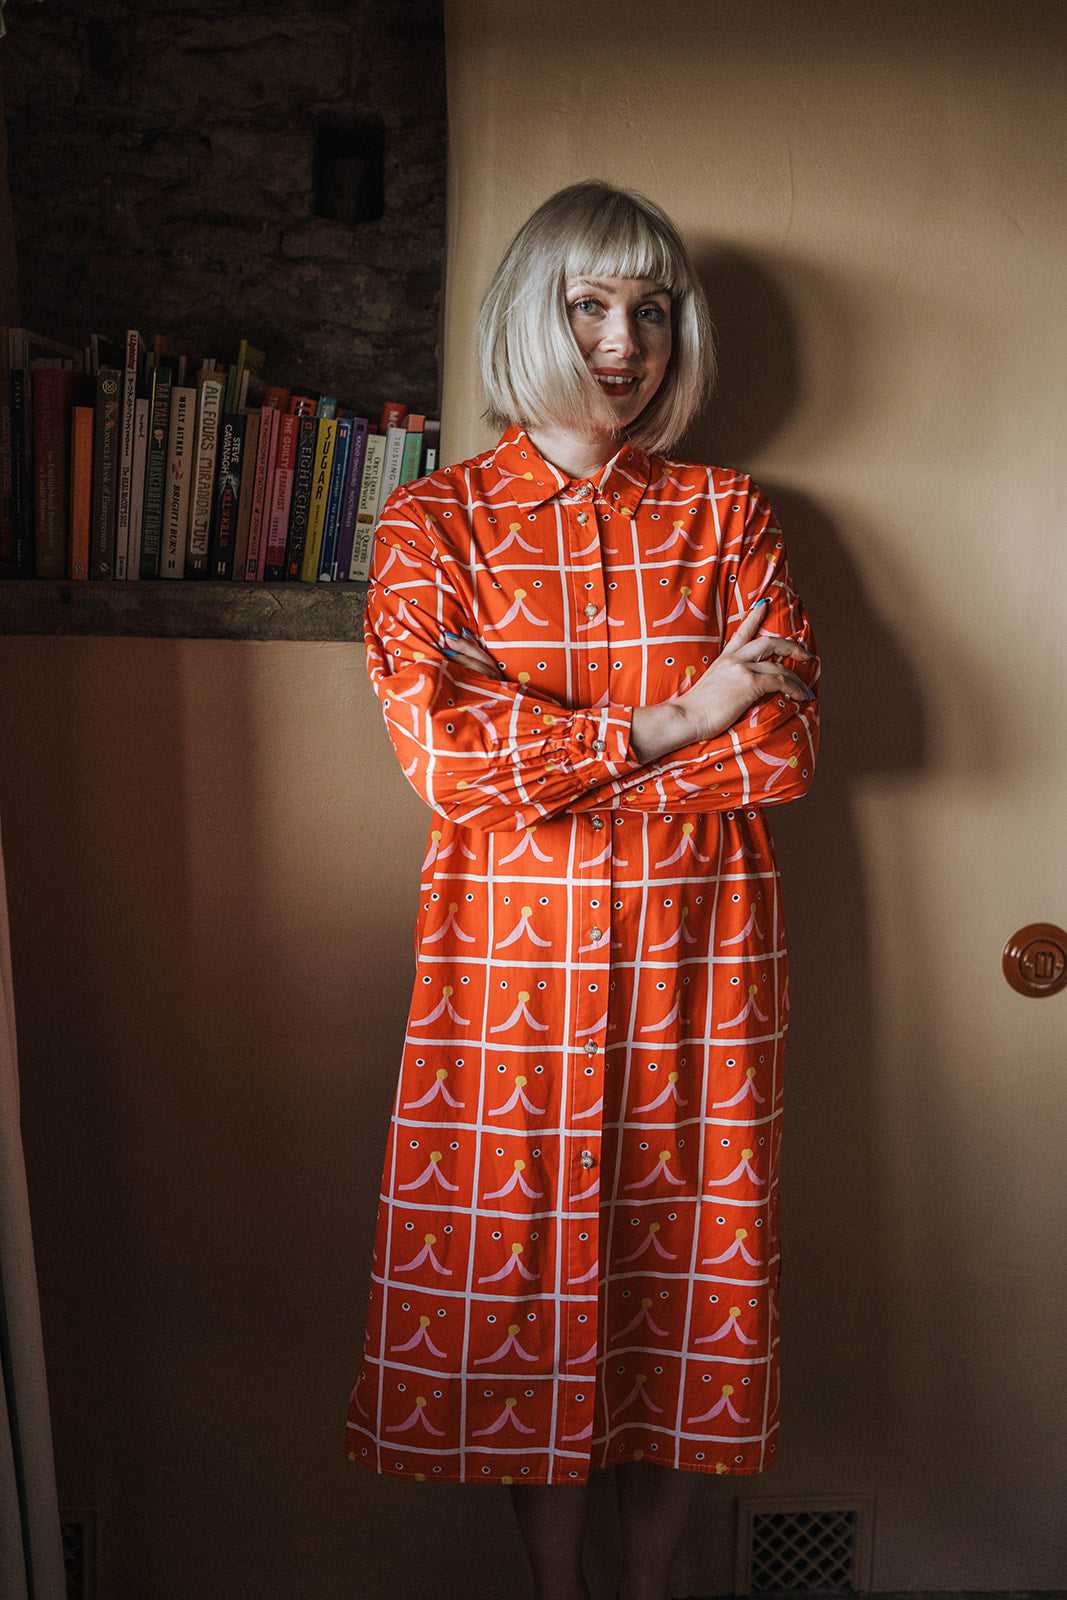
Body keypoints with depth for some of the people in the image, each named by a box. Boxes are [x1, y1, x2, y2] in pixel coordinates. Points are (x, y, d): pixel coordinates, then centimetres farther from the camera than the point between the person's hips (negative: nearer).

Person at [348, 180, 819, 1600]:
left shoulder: (726, 513, 6)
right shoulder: (435, 520, 2)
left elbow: (786, 748, -7)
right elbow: (444, 758, -12)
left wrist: (537, 741, -12)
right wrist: (671, 720, -14)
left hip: (698, 953, 1)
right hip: (510, 952, -1)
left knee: (683, 1276, 8)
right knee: (524, 1275, 7)